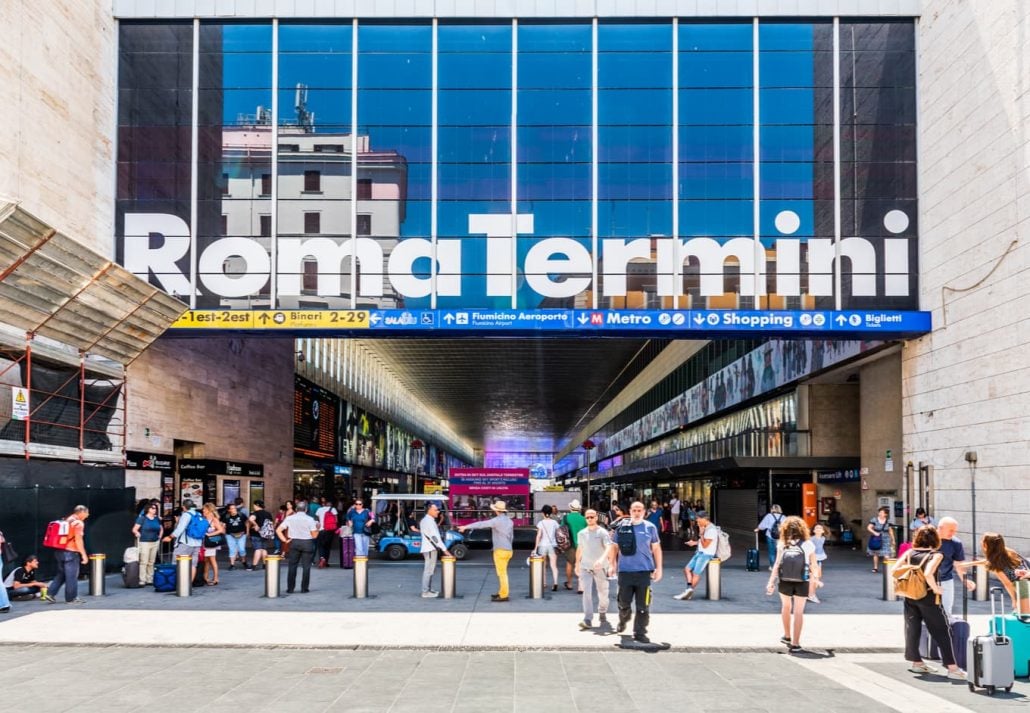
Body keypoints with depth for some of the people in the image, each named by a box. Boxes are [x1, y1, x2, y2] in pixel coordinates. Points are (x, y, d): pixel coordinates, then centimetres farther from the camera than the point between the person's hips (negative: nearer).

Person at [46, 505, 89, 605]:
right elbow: (78, 540, -17)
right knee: (71, 576, 1)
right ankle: (71, 598, 7)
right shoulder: (78, 523, -11)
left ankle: (50, 593, 10)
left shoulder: (66, 520, 15)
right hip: (71, 552, -8)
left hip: (60, 551, 8)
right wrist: (84, 555, -15)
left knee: (61, 574, 17)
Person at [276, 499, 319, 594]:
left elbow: (278, 530, -3)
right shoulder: (310, 519, -6)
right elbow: (314, 535, -5)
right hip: (307, 543, -2)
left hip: (294, 542, 2)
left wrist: (284, 540, 1)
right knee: (306, 567, 5)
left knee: (292, 566, 9)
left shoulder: (290, 518, 1)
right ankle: (304, 589, 6)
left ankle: (290, 588, 9)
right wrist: (317, 528, 11)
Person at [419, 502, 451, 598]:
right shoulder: (429, 521, -15)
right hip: (430, 549, -10)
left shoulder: (425, 520, 16)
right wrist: (445, 549, -19)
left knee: (429, 570, 15)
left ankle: (429, 590, 21)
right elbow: (435, 537, -20)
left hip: (428, 548, 10)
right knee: (428, 570, -8)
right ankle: (426, 592, -7)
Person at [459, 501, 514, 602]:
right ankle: (501, 593, 24)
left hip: (500, 551, -8)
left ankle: (504, 595, -3)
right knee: (502, 572, 17)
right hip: (508, 550, 8)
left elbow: (481, 524, -16)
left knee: (502, 573, -4)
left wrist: (465, 527, -12)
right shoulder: (509, 521, 10)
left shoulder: (497, 520, -14)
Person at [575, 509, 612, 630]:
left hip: (600, 567, -2)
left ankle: (603, 614, 33)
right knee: (587, 593, -10)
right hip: (585, 567, 2)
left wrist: (602, 559, -35)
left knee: (603, 593, 9)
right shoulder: (581, 533, 8)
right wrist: (577, 565, 21)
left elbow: (609, 547, -18)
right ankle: (587, 620, -14)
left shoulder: (602, 532, -6)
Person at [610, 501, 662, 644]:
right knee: (624, 602, 11)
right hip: (625, 571, 1)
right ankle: (622, 621, 38)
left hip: (644, 571, -1)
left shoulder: (650, 527, 3)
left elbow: (656, 548, 9)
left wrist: (659, 568, 6)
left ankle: (640, 633, 6)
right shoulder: (622, 527, 4)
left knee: (643, 606, -1)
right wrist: (612, 564, 6)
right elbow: (614, 547, 12)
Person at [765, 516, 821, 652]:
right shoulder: (808, 545, -2)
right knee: (798, 612, 6)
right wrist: (815, 578, 20)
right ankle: (795, 643, 6)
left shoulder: (782, 544, -2)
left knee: (786, 607, 23)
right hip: (802, 583, -1)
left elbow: (777, 564, -8)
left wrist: (771, 582, -6)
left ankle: (787, 636, 37)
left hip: (785, 582, 1)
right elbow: (814, 565, 2)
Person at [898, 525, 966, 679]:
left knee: (912, 628, 14)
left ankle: (916, 662, 25)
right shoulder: (936, 555, -12)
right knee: (942, 632, 1)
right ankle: (952, 667, -1)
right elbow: (928, 574, -28)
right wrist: (936, 589, -14)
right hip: (928, 597, -5)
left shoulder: (909, 553, 2)